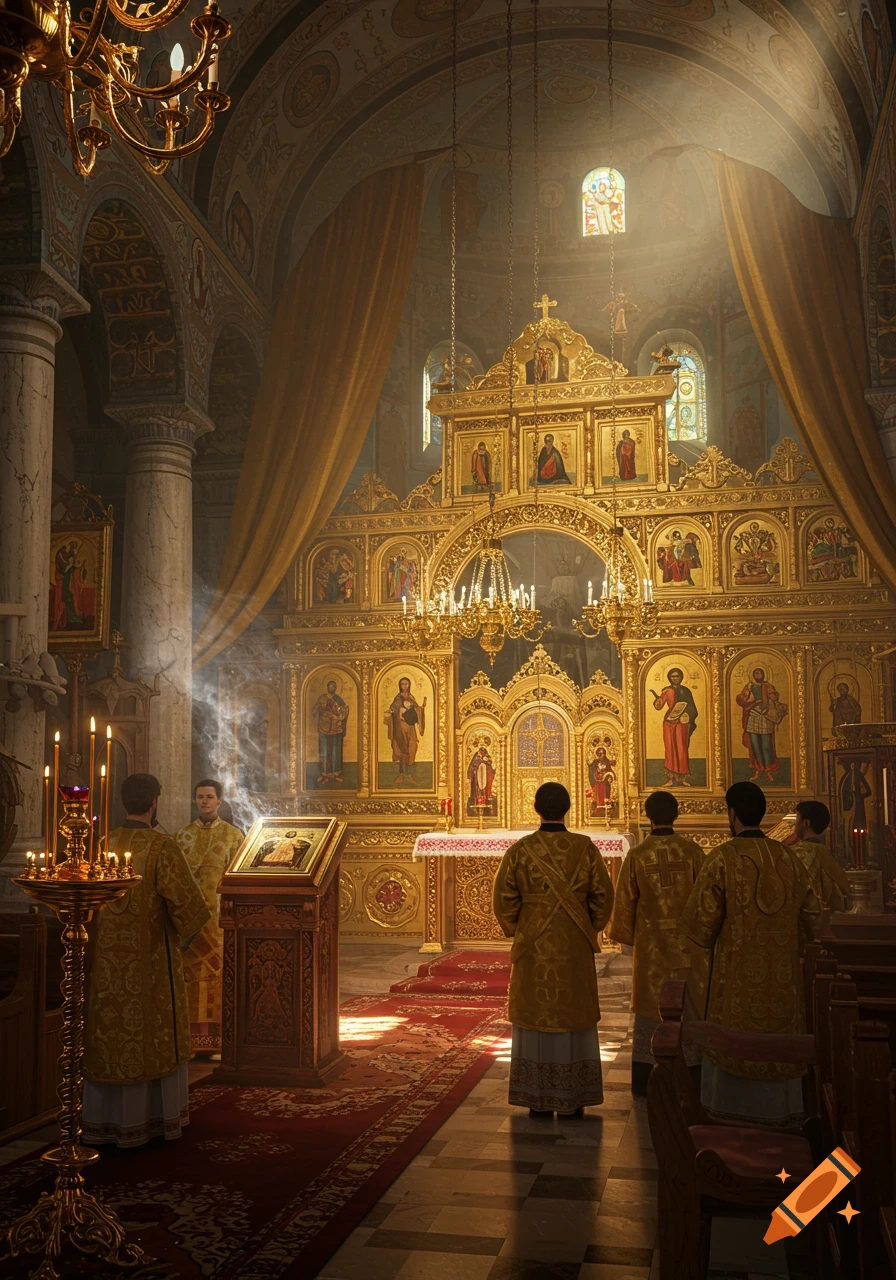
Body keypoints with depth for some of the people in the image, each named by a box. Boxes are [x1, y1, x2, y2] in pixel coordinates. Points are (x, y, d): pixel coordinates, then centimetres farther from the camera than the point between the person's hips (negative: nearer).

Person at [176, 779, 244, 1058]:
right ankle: (196, 1041, 8)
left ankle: (222, 1040, 5)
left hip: (220, 917, -2)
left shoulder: (234, 835, 3)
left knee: (221, 974, -2)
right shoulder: (183, 835, 9)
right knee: (193, 977, 2)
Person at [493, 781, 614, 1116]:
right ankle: (573, 1099, 15)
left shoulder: (519, 850, -7)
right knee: (574, 1017, 10)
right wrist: (589, 932, 12)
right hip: (575, 949, 1)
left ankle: (538, 1100, 13)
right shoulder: (585, 848, -6)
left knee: (535, 1015, 8)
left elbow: (504, 901, -4)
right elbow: (603, 896, -2)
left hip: (533, 950, 0)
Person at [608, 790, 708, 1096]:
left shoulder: (636, 855, -7)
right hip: (689, 945, 0)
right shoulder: (693, 852, -7)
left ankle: (646, 1083, 12)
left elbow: (624, 902, 0)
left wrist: (625, 935, 15)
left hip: (651, 945, 0)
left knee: (651, 1007, 8)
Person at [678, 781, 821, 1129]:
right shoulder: (788, 858, 1)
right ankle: (779, 1115, 20)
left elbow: (701, 919, -10)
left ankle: (731, 1121, 12)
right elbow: (812, 914, 7)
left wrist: (708, 941, 11)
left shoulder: (723, 858, -12)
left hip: (738, 975, -4)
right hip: (782, 979, 4)